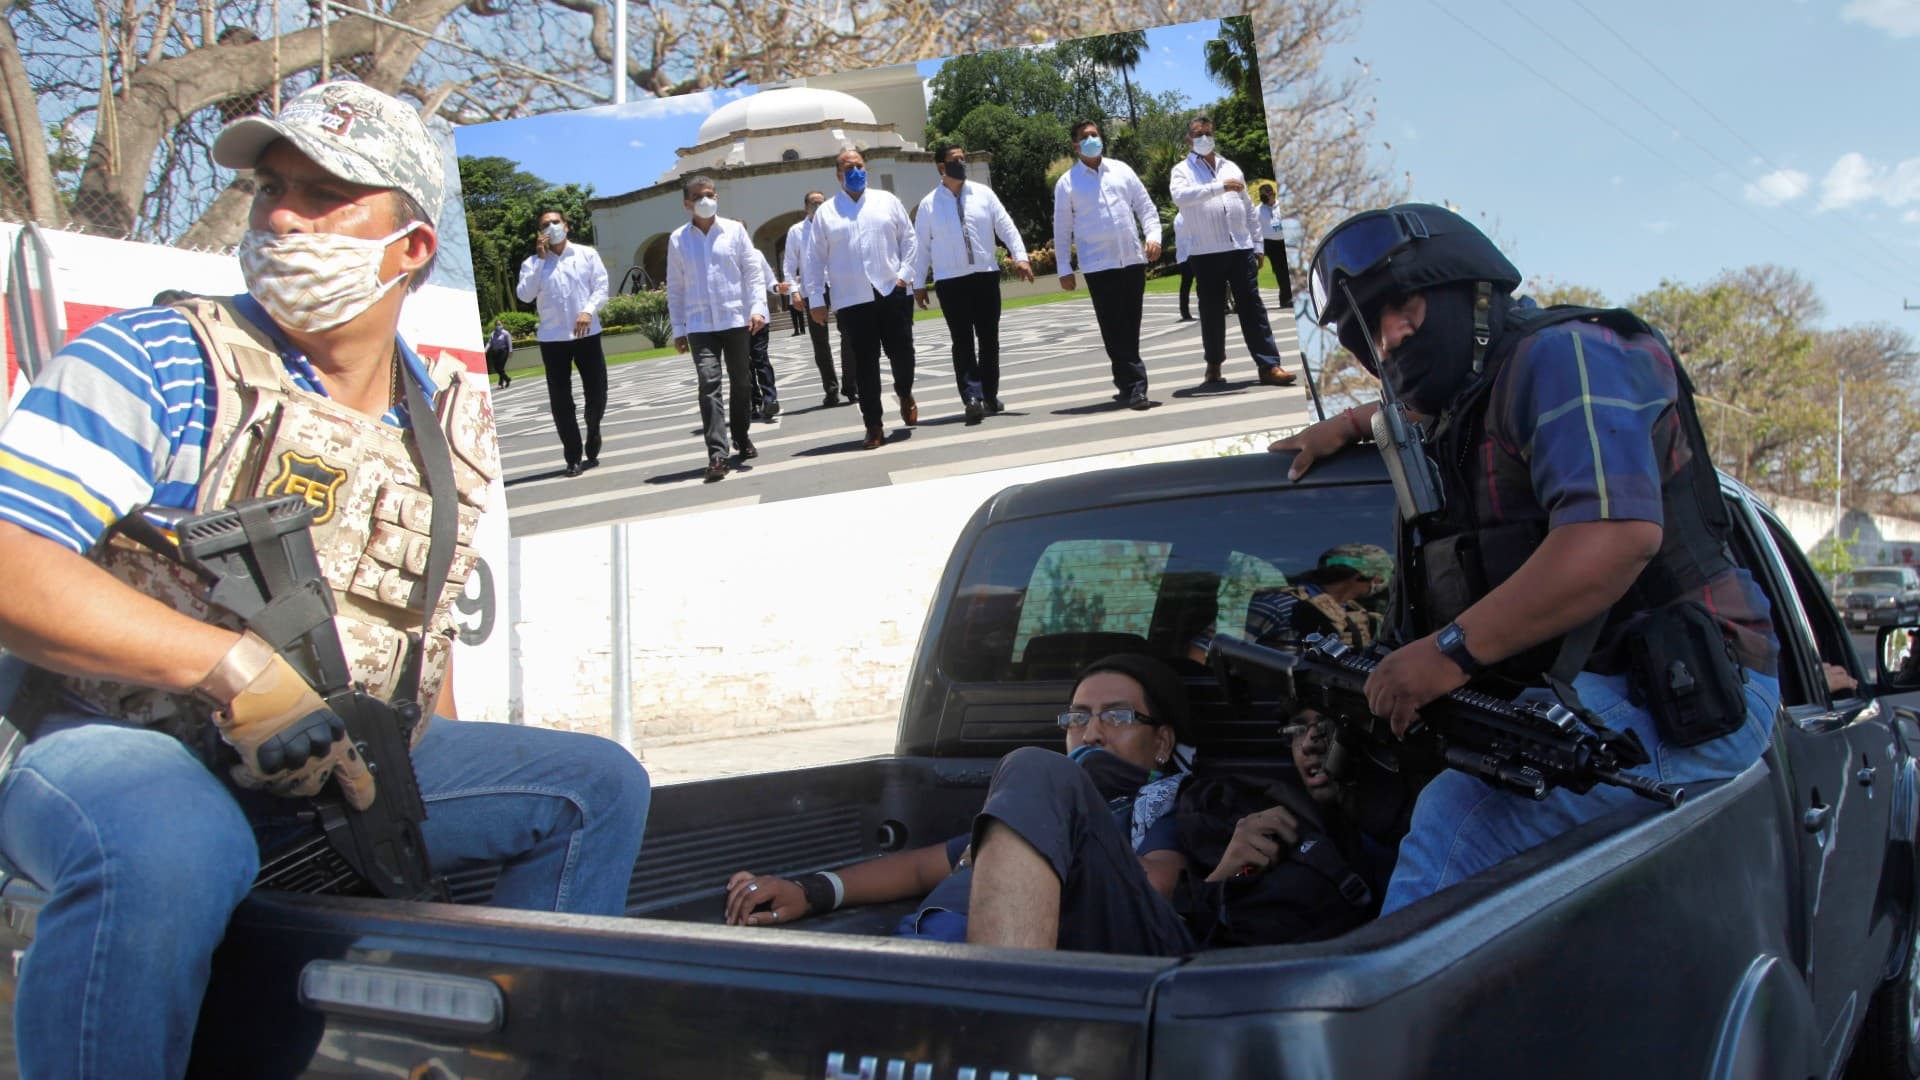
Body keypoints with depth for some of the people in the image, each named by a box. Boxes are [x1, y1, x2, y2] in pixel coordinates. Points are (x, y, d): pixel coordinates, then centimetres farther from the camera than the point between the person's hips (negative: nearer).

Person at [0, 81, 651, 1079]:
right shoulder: (154, 361, -8)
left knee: (595, 785, -2)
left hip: (344, 767, 6)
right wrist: (239, 666, -28)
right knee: (171, 852, -40)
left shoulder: (449, 427, 10)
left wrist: (460, 797, 17)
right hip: (122, 749, -5)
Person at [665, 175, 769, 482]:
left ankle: (741, 438, 30)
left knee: (741, 382, 10)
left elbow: (753, 272, 2)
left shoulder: (735, 230, 3)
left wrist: (758, 308, -11)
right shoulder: (678, 239, 5)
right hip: (700, 325, -1)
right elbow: (675, 287, 9)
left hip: (735, 319, 1)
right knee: (709, 384, -12)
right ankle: (717, 453, -16)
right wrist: (678, 328, 6)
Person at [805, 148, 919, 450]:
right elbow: (815, 259, 6)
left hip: (892, 292, 1)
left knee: (902, 352, 1)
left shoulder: (887, 201, 10)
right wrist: (815, 299, 1)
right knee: (864, 364, 0)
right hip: (852, 300, -1)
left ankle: (904, 394, 34)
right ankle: (874, 426, 7)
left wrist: (904, 273, -1)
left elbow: (908, 238, 11)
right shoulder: (826, 212, 7)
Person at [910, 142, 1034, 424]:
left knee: (989, 339, 8)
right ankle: (972, 397, -11)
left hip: (986, 275, 2)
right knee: (962, 341, -7)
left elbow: (1006, 226, 1)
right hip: (950, 281, -2)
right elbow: (921, 245, 4)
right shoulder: (929, 204, 1)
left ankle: (990, 396, 19)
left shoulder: (983, 194, 5)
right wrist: (918, 283, 3)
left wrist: (1020, 256, -12)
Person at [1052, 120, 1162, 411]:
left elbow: (1145, 206, 13)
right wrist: (1064, 269, 1)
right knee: (1114, 329, -8)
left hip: (1133, 259, 3)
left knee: (1130, 328, 9)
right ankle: (1135, 386, -7)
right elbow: (1062, 229, 4)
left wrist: (1153, 235, -4)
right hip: (1098, 264, -3)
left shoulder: (1121, 170, 11)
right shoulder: (1067, 182, 3)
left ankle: (1127, 384, 20)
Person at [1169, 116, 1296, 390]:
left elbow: (1248, 208, 19)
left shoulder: (1231, 168, 17)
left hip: (1241, 248, 3)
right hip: (1206, 252, -3)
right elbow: (1180, 196, -19)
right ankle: (1214, 365, 18)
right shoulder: (1183, 170, 4)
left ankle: (1269, 366, -6)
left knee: (1252, 307, -2)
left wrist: (1257, 244, 14)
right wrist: (1219, 187, -24)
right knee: (1212, 311, 4)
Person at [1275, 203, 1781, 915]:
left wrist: (1453, 649, -26)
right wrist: (1354, 423, 34)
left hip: (1676, 704, -10)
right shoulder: (1469, 412, 22)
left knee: (1452, 824, -27)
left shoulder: (1561, 352, -8)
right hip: (1570, 696, 10)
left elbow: (1618, 531, -25)